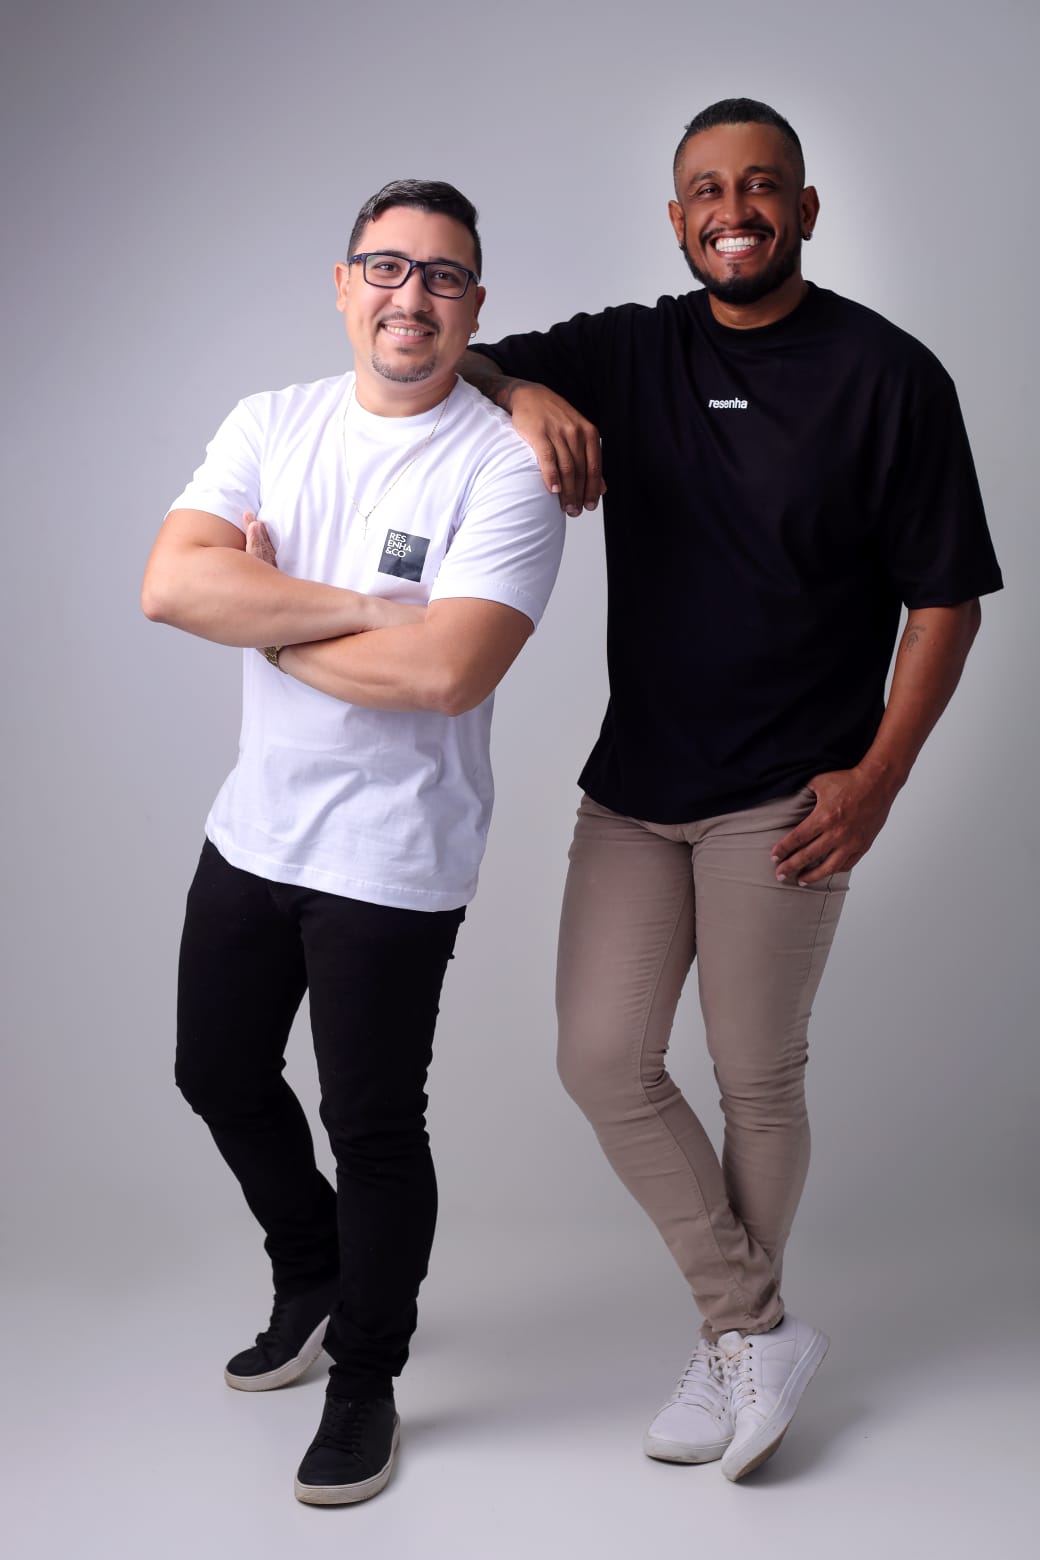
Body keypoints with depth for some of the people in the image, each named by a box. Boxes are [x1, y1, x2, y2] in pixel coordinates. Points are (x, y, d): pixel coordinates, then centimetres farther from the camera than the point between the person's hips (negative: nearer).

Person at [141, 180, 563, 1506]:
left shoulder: (504, 469, -14)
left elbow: (446, 668, -28)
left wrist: (266, 615, -15)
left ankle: (366, 1381, 30)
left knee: (372, 1124, 6)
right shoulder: (271, 426, 2)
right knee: (218, 1073, 20)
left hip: (392, 858, -6)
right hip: (253, 825, 6)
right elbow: (170, 586, -14)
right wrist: (365, 607, -20)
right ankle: (312, 1285, 46)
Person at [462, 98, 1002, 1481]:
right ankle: (760, 1329, 17)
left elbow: (944, 596, -3)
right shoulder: (626, 353, 7)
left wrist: (877, 778, -11)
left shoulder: (888, 375, -5)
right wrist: (522, 391, -14)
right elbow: (458, 361, 10)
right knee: (603, 1063, 2)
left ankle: (734, 1342, 27)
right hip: (634, 783, 5)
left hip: (785, 798, -4)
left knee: (758, 1081, 5)